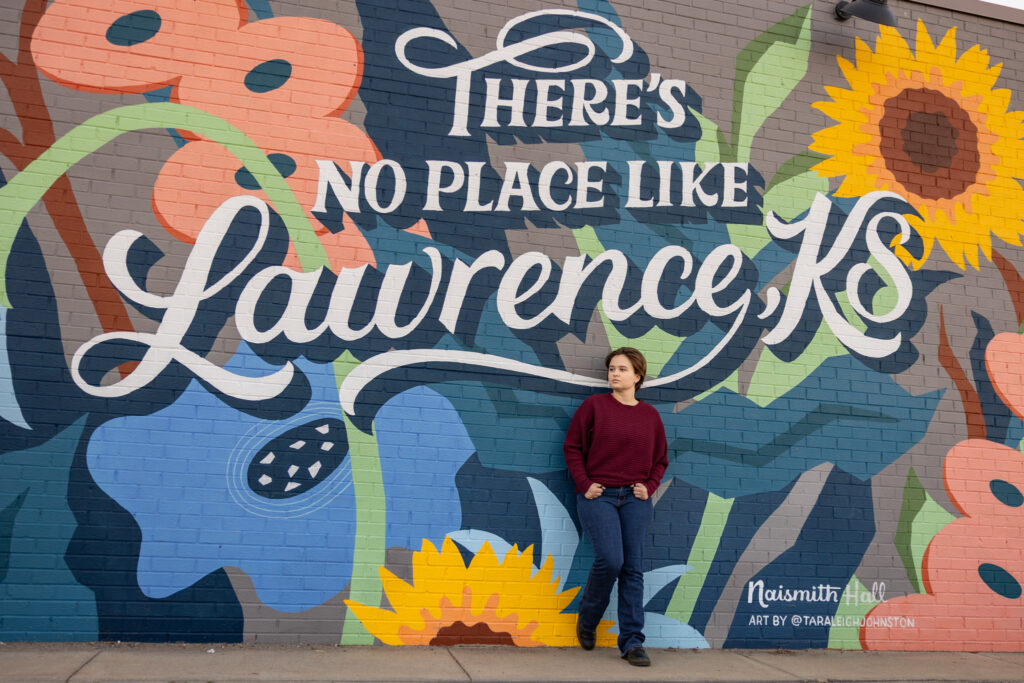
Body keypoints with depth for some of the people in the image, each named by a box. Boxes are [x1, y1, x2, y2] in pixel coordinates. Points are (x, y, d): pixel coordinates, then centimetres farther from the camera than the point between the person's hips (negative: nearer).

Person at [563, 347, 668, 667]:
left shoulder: (650, 415, 9)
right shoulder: (593, 405, 1)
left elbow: (661, 459, 16)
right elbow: (572, 447, 2)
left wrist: (649, 487, 1)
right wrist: (584, 484, -7)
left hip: (635, 499, 3)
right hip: (599, 496, -3)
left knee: (633, 569, 3)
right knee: (610, 560, -15)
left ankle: (632, 642, 12)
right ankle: (587, 618, 14)